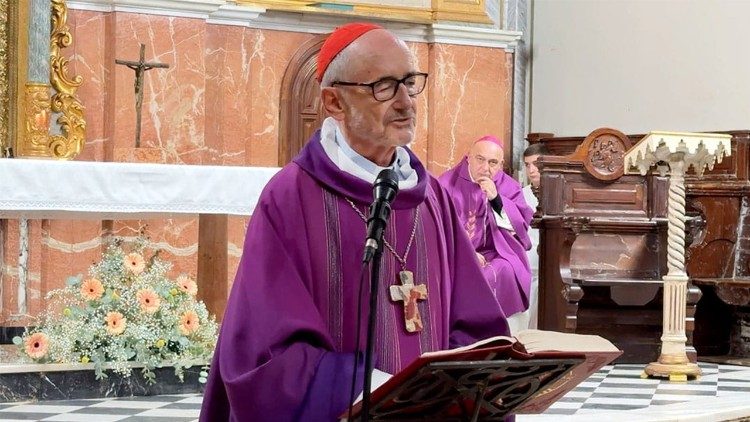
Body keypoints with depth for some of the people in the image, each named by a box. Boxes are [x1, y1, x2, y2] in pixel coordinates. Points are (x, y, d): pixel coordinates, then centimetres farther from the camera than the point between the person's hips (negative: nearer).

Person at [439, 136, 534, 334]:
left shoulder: (508, 187, 9)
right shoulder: (448, 183, 4)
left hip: (497, 256, 1)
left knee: (501, 274, -29)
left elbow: (520, 226, -2)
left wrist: (496, 199, -14)